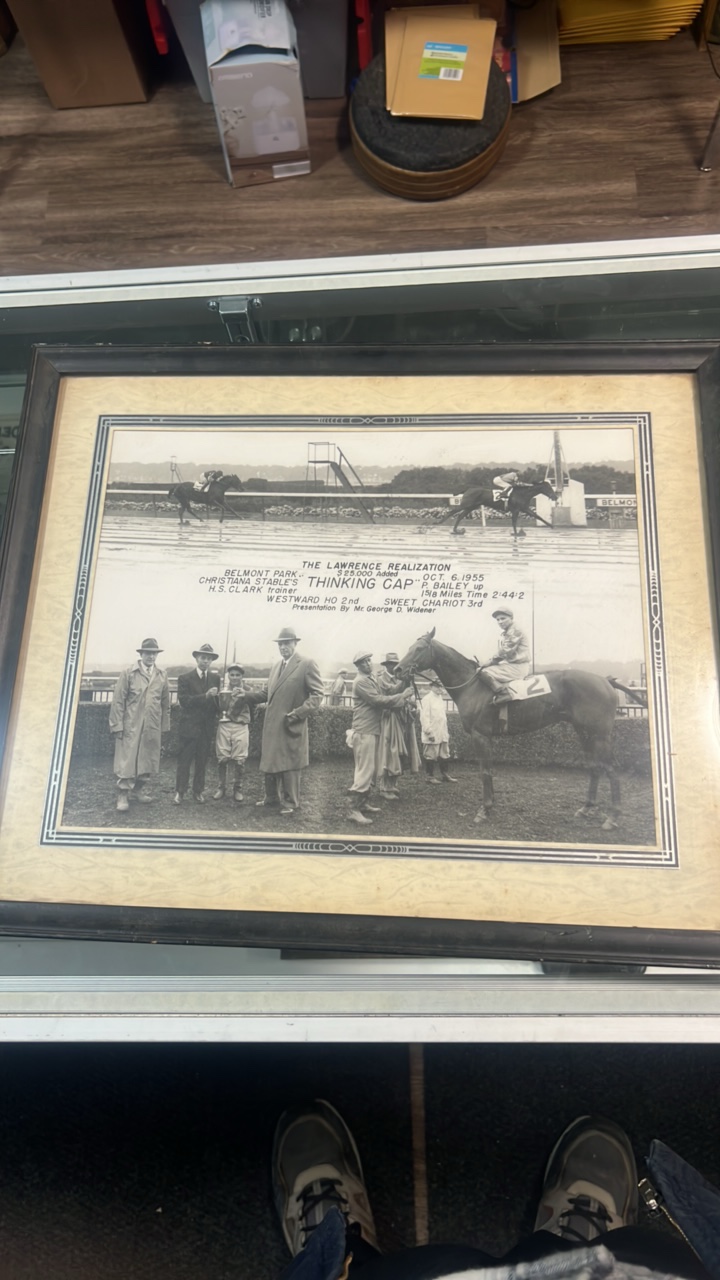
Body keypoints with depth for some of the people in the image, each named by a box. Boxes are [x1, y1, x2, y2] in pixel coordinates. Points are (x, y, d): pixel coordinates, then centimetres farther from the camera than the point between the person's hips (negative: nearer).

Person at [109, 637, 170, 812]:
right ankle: (123, 795, 9)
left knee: (147, 760, 10)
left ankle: (138, 789, 27)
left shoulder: (162, 676, 7)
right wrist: (117, 726, -9)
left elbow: (165, 704, 10)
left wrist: (164, 727, 8)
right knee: (127, 760, -1)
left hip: (153, 727, 4)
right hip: (131, 726, -4)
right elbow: (118, 701, -5)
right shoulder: (128, 673, -4)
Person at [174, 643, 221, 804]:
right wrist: (205, 696, -22)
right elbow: (184, 701, -13)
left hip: (207, 727, 3)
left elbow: (217, 700, 12)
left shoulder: (215, 678, 9)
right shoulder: (185, 678, -3)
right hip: (189, 727, -3)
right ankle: (180, 792, 10)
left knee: (202, 762, 8)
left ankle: (198, 791, 18)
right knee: (184, 761, 1)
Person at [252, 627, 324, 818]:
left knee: (289, 765, 1)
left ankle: (290, 803, 15)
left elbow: (317, 694, -12)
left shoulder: (307, 664, -9)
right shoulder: (276, 665, 14)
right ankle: (271, 796, 32)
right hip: (271, 724, 7)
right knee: (269, 761, 15)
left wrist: (298, 713, -20)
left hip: (291, 725, -7)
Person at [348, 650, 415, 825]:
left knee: (373, 770, 15)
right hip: (364, 732, -10)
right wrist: (401, 696, -16)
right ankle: (354, 810, -9)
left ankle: (364, 803, 24)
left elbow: (382, 700, 12)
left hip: (374, 731, 10)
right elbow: (378, 700, -20)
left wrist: (402, 700, -3)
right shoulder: (361, 681, -13)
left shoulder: (372, 680, 17)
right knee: (365, 770, -11)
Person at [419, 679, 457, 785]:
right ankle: (430, 776, 10)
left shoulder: (441, 699, 15)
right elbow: (425, 717, -17)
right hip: (432, 735, -8)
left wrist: (447, 732, 18)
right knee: (430, 756, 1)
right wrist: (429, 732, -20)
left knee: (444, 755, 14)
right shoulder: (426, 699, -12)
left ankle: (445, 775, 23)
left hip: (443, 734, 8)